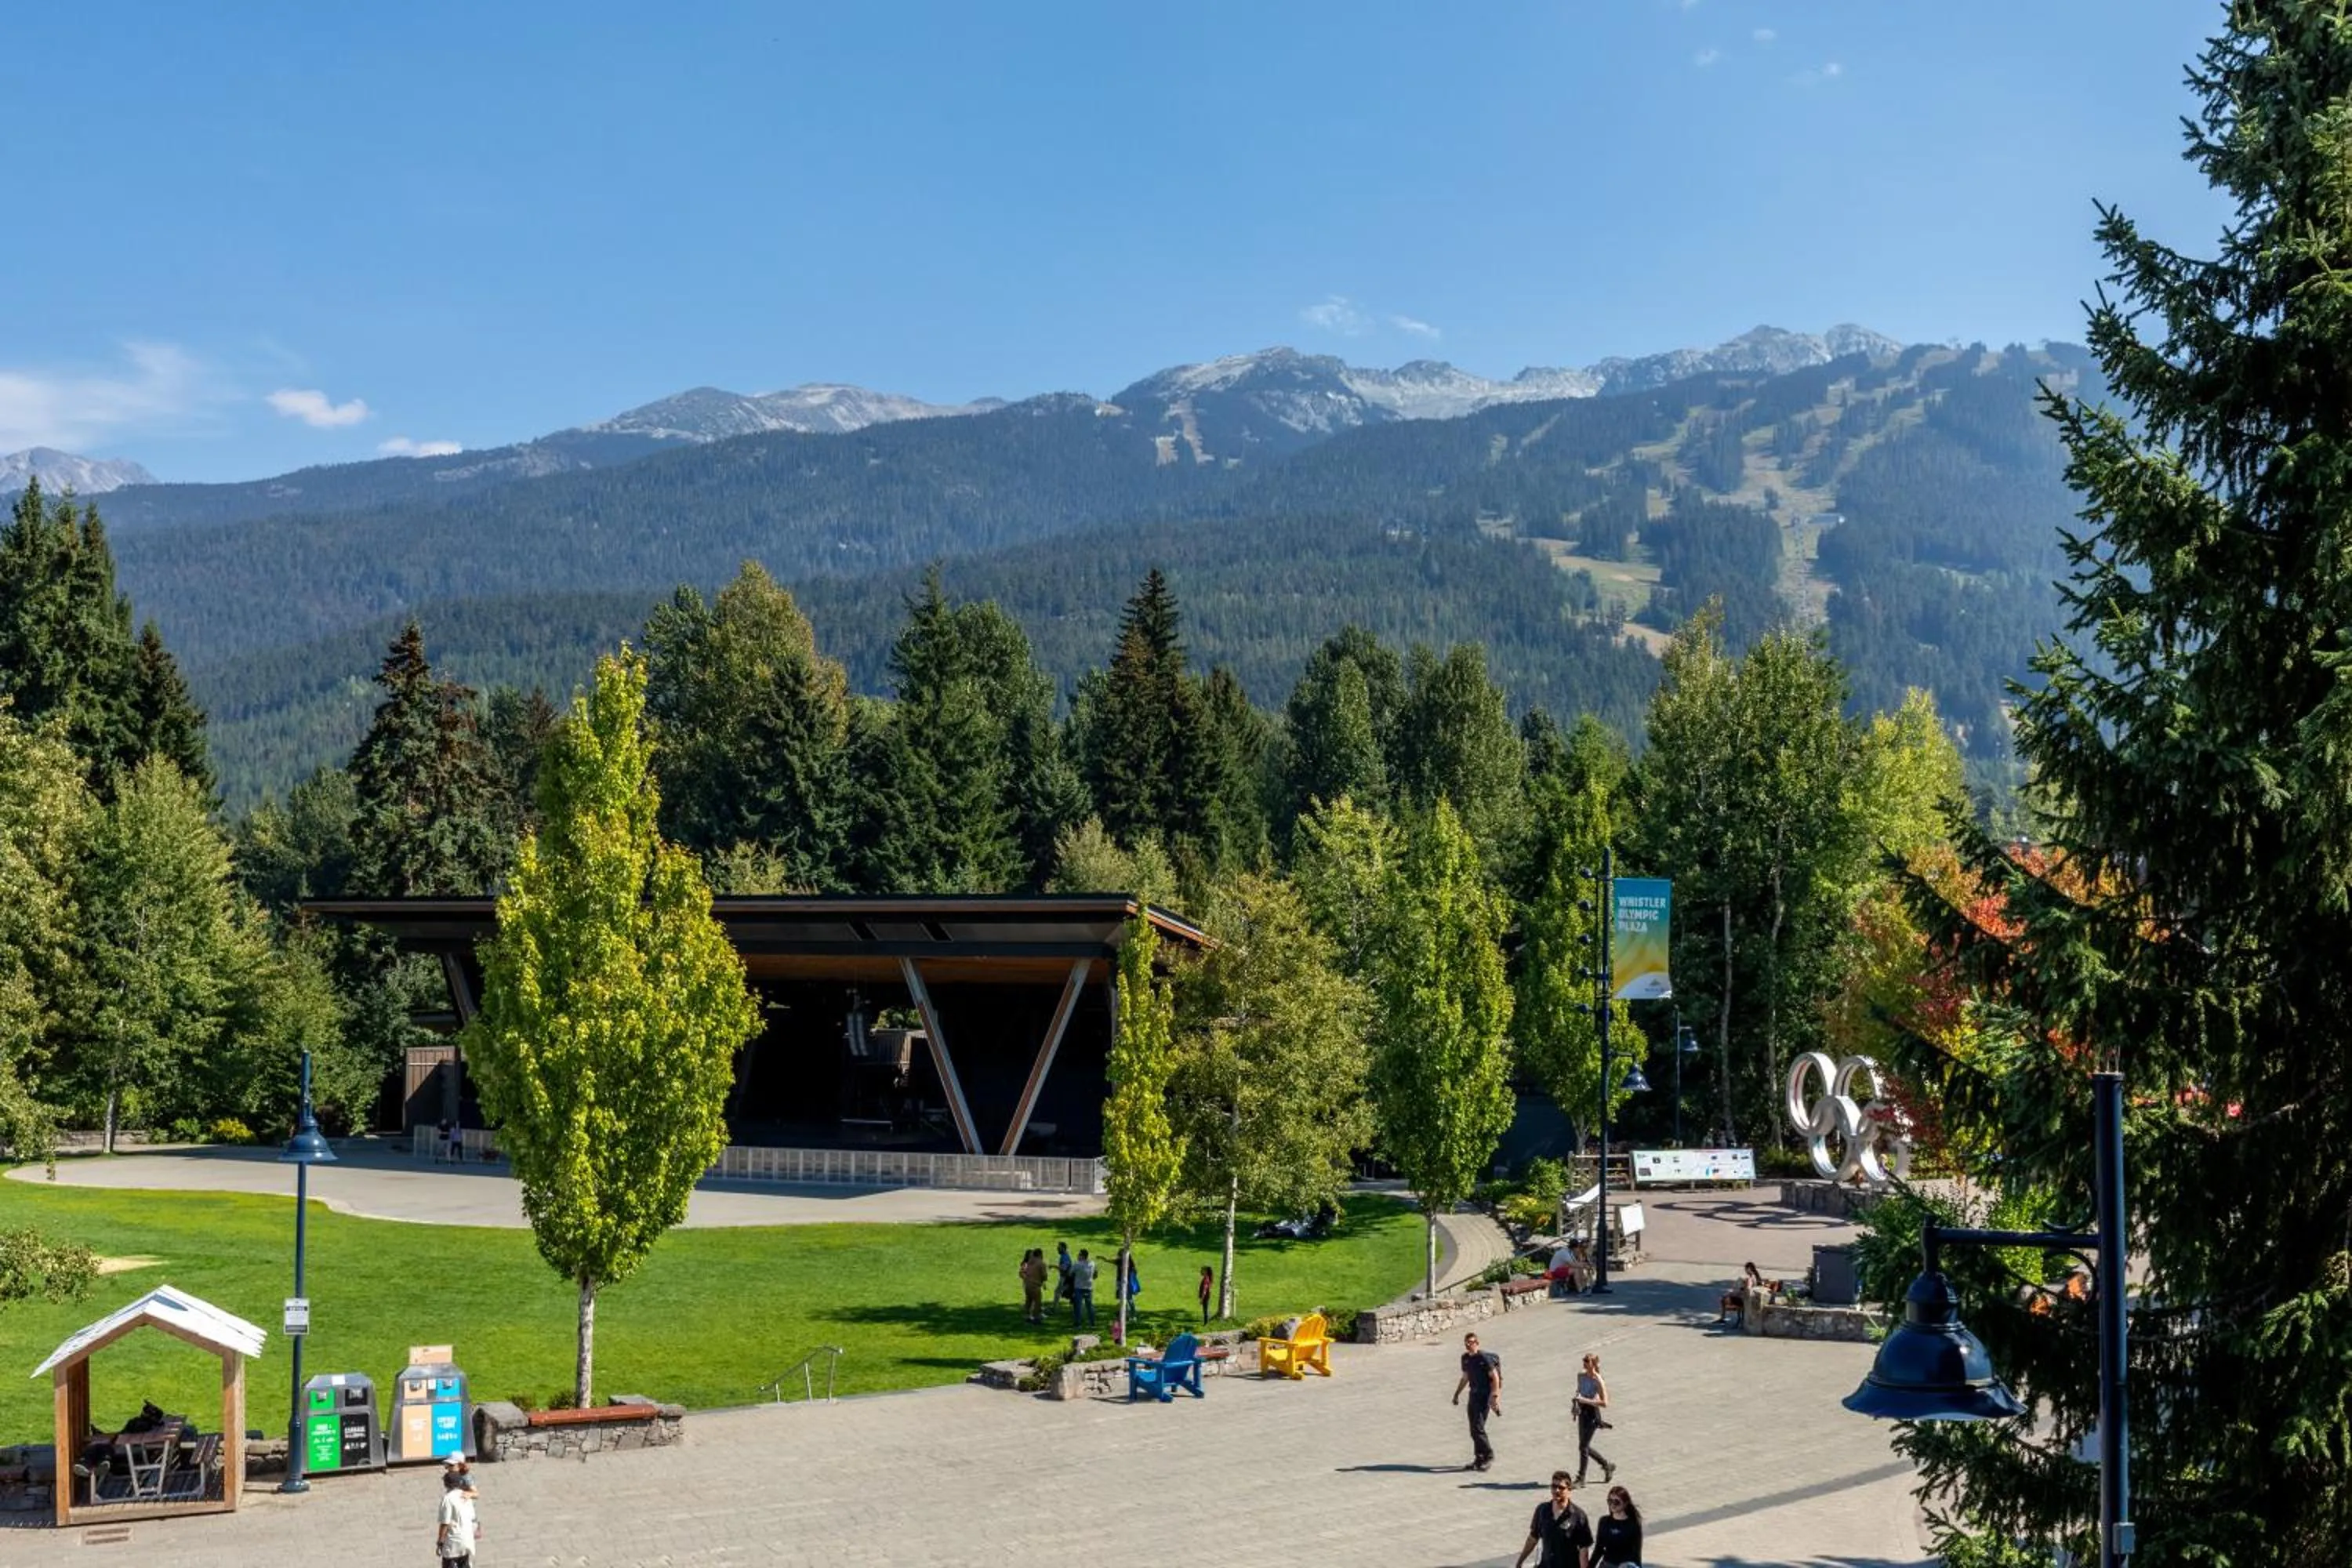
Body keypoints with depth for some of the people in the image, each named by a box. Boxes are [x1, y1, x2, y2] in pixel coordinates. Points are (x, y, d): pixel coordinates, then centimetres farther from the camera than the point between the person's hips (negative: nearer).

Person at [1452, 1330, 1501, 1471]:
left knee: (1478, 1428, -13)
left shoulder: (1484, 1358, -14)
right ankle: (1479, 1458, 18)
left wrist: (1495, 1396, -20)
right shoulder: (1465, 1358, 10)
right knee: (1474, 1429, 9)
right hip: (1473, 1395, 8)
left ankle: (1488, 1456, -1)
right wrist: (1457, 1393, 21)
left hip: (1485, 1396, -8)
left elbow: (1495, 1378, -14)